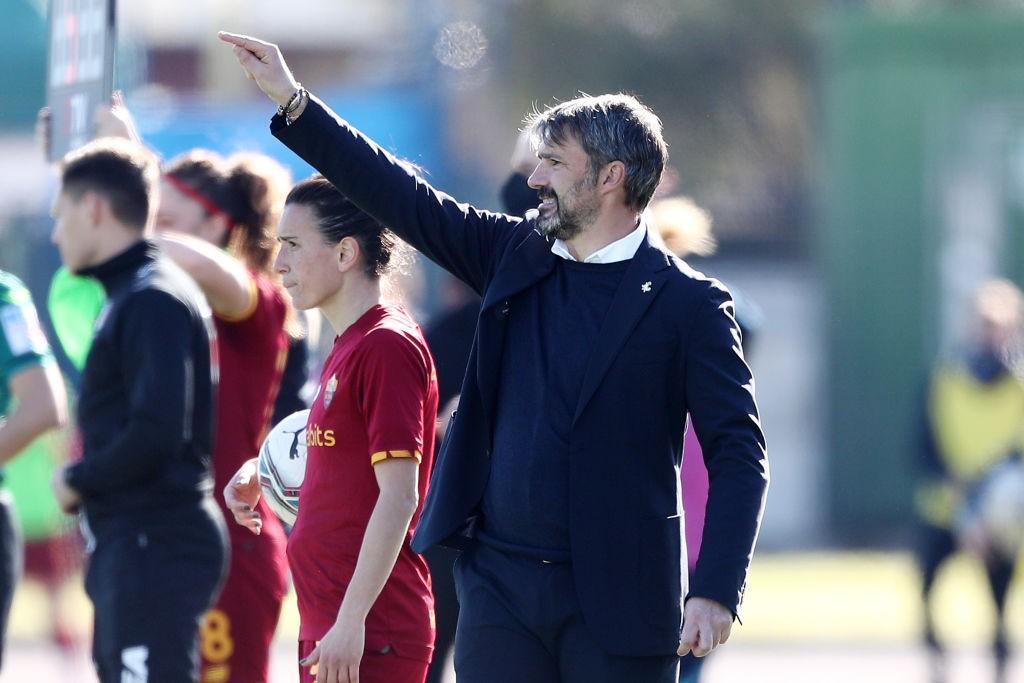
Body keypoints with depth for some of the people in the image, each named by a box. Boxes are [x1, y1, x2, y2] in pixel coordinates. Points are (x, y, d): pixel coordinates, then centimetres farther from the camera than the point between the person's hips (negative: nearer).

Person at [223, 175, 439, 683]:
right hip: (327, 623, 10)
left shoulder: (388, 346, -14)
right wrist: (262, 470, 12)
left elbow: (398, 497, -19)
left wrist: (351, 621, -23)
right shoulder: (348, 347, 16)